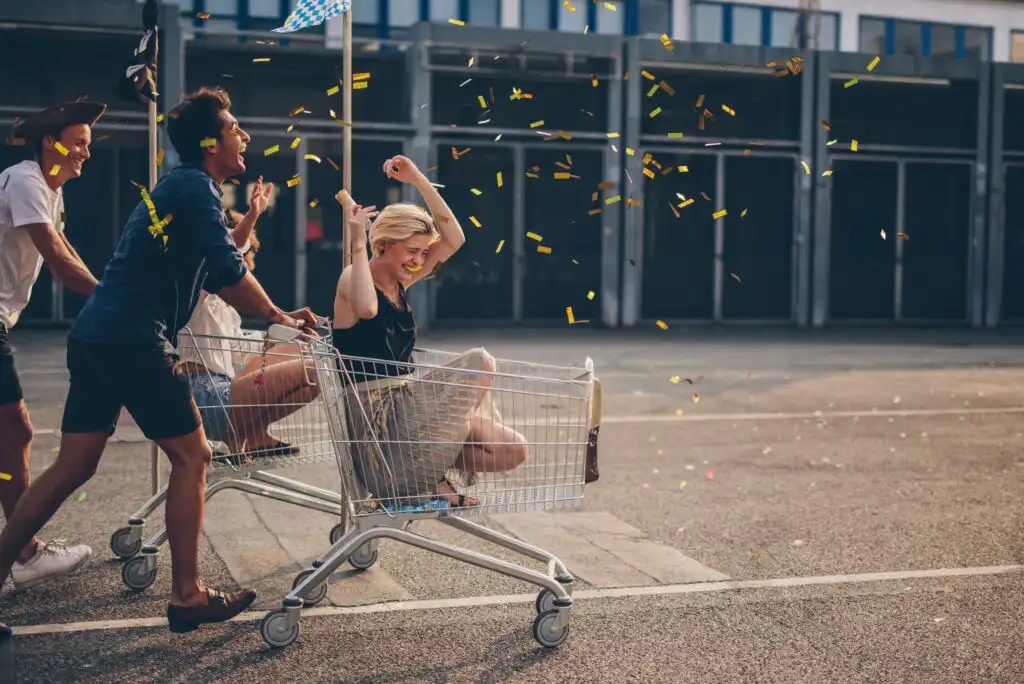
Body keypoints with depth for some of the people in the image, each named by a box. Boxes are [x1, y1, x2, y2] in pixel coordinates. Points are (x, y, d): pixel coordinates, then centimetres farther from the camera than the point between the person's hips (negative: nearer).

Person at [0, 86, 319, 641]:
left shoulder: (180, 186, 22)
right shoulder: (197, 188, -9)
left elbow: (216, 279, 25)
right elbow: (230, 273, -16)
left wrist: (275, 314, 21)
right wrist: (277, 317, -1)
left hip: (96, 338, 9)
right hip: (134, 343, -9)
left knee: (73, 466, 11)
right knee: (191, 455, 1)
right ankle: (187, 597, 8)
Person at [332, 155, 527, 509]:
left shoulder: (399, 283, 13)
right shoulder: (353, 278, -10)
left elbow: (453, 238, 7)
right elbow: (366, 308, -36)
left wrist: (418, 180, 2)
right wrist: (357, 244, -26)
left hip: (407, 408, 8)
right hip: (378, 417, -8)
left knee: (513, 449, -5)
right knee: (480, 362, -15)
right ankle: (453, 471, -1)